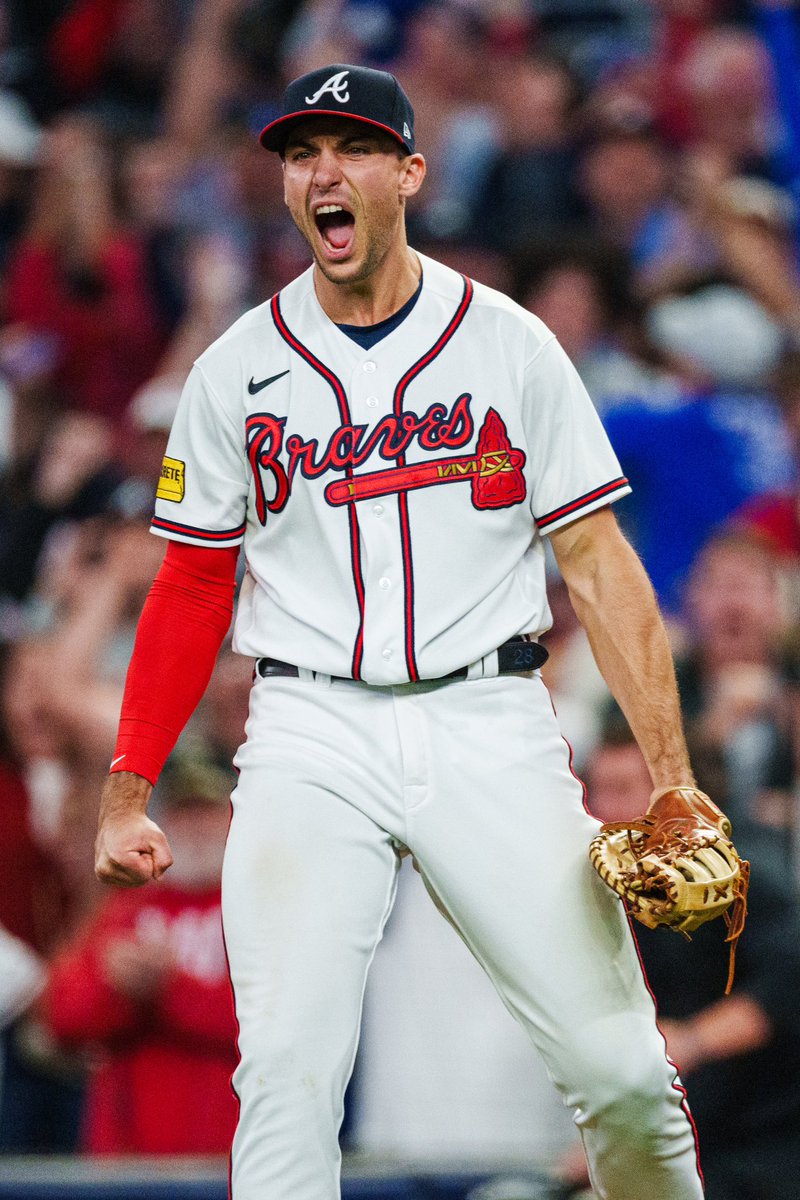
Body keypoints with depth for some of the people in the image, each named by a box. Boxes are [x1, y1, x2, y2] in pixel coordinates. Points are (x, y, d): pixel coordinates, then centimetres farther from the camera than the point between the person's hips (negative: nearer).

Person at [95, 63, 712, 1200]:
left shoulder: (512, 345, 4)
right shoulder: (237, 370, 8)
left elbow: (600, 564, 3)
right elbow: (192, 589, 13)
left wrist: (674, 782, -5)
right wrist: (126, 792, 5)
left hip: (490, 727, 0)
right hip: (312, 734, 1)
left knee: (622, 1068, -4)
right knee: (288, 1075, -13)